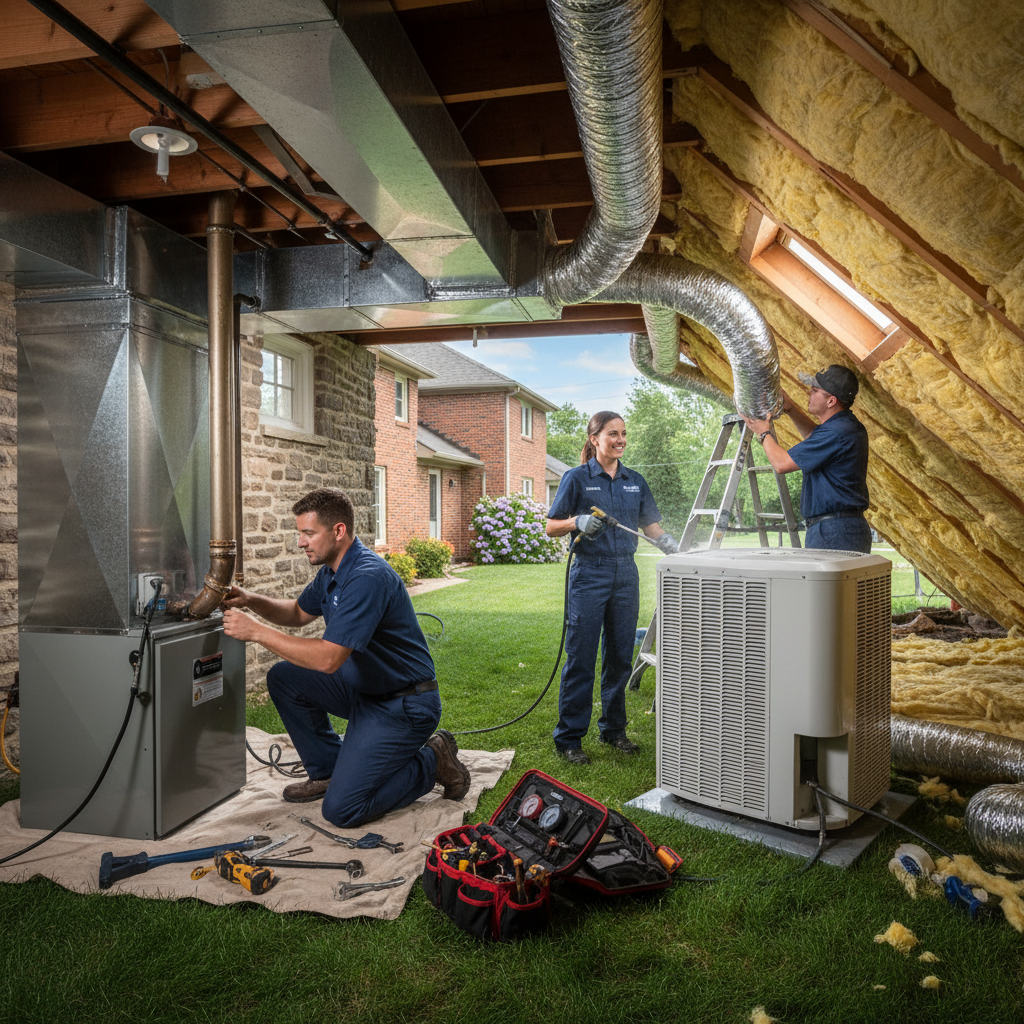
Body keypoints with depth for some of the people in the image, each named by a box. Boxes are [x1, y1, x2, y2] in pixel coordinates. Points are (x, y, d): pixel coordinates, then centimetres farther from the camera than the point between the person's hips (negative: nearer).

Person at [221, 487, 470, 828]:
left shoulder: (368, 577, -27)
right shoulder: (332, 571, 5)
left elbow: (328, 658, -32)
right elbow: (299, 612, 21)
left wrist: (256, 631, -26)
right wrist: (251, 600, 2)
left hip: (404, 705, -10)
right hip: (364, 686, 10)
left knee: (341, 810, -14)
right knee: (283, 677, 5)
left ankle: (432, 761, 6)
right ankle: (328, 771, 17)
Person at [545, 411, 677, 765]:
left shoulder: (635, 481, 12)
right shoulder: (577, 478, -1)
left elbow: (650, 524, 13)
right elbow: (551, 527, -1)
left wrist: (666, 540, -8)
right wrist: (578, 522, -20)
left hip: (625, 573, 5)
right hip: (589, 573, -5)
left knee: (620, 656, 11)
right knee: (581, 658, -3)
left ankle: (613, 729, 26)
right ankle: (569, 737, 8)